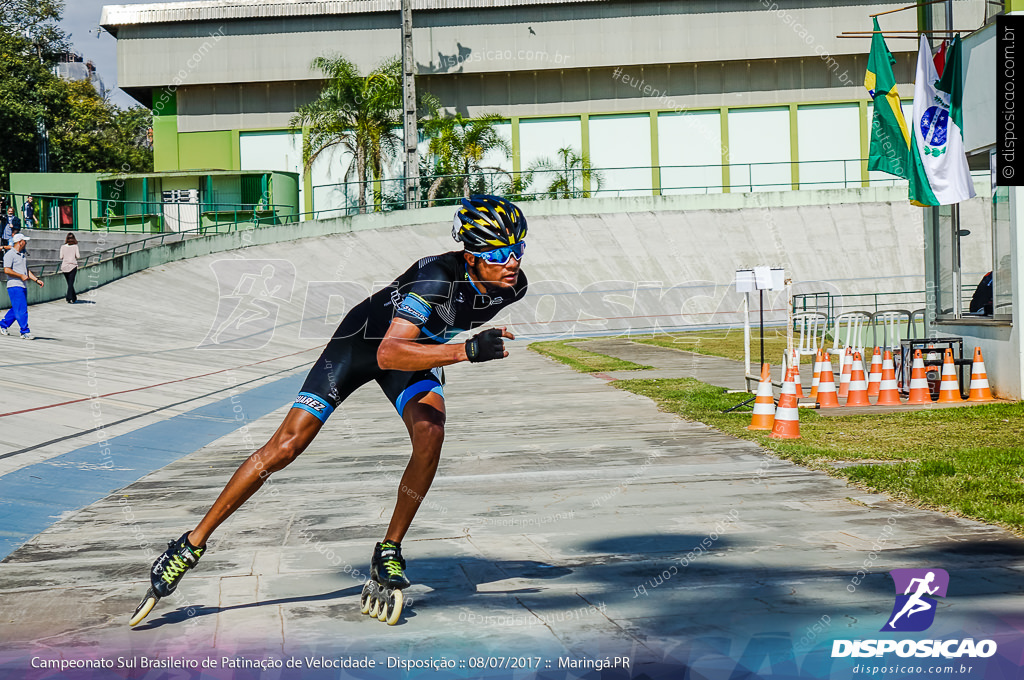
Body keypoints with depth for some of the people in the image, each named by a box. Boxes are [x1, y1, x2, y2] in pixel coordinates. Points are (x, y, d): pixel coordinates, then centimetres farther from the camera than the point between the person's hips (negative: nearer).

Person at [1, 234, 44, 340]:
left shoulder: (22, 255, 20)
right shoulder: (9, 254, -9)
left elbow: (26, 270, 26)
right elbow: (7, 270, -17)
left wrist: (36, 280, 17)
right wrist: (21, 276, -16)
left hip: (22, 286, 9)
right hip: (14, 286, -9)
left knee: (17, 309, 12)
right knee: (21, 309, -11)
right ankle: (25, 332, -9)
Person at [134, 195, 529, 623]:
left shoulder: (513, 285, -19)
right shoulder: (438, 278, -39)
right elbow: (388, 354, -50)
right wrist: (467, 351, -58)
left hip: (419, 349, 5)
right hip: (365, 341, -4)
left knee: (430, 435, -26)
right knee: (287, 445, -10)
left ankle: (389, 552, -7)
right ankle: (193, 543, 2)